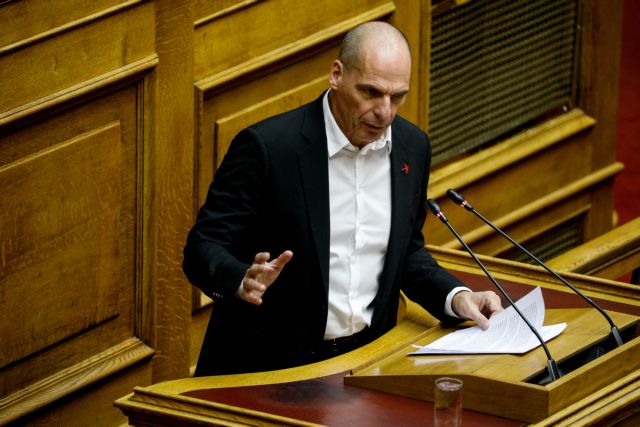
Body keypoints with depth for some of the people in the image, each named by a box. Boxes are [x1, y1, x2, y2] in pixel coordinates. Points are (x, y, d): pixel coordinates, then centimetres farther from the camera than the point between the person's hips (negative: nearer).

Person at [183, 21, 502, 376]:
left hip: (367, 357, 5)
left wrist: (455, 297, 2)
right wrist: (244, 281, -31)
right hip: (269, 363, -5)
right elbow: (203, 248, -10)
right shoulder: (268, 146, -13)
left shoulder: (411, 147, 5)